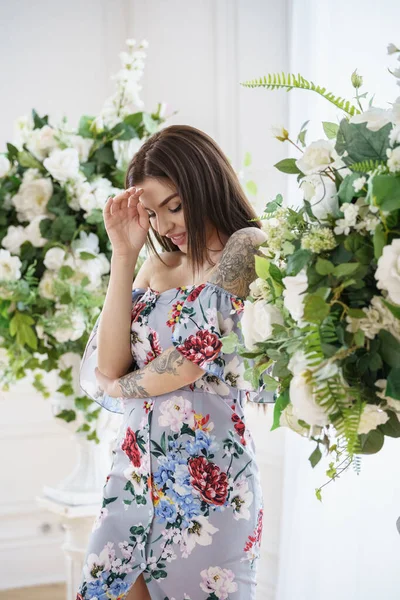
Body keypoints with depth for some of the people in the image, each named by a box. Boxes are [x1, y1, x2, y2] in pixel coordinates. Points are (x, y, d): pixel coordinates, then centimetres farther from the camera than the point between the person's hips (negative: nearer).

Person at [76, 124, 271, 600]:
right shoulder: (158, 264, 14)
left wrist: (122, 386, 5)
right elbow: (108, 366, 0)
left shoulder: (247, 247, -7)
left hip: (206, 473, -6)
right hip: (137, 468, 6)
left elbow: (191, 363, -15)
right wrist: (124, 255, 0)